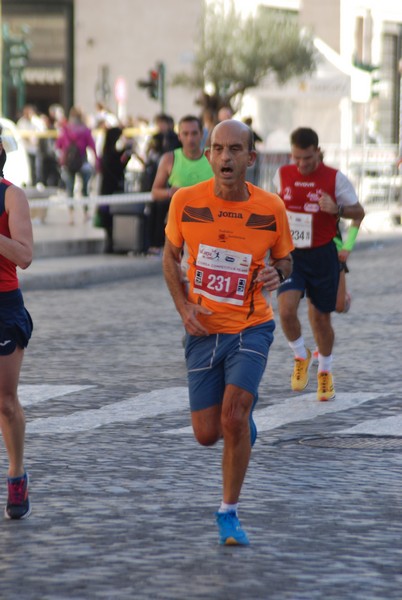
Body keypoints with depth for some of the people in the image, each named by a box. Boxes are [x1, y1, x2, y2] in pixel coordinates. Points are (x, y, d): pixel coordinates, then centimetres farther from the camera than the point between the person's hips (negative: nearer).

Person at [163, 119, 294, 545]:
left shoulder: (271, 208, -9)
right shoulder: (186, 201, -8)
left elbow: (285, 259, 8)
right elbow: (170, 257, 8)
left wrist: (277, 274, -16)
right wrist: (183, 306, -6)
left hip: (251, 328, -2)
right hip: (204, 331, 2)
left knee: (234, 417, -20)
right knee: (207, 435, 4)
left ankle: (229, 513, -2)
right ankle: (244, 417, 42)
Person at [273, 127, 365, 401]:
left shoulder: (336, 178, -9)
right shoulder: (282, 175, -1)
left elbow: (359, 212, -2)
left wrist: (337, 209, -22)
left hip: (322, 255, -1)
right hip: (290, 255, 1)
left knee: (321, 317, 8)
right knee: (286, 309, -19)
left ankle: (325, 371, 32)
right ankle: (301, 356, 9)